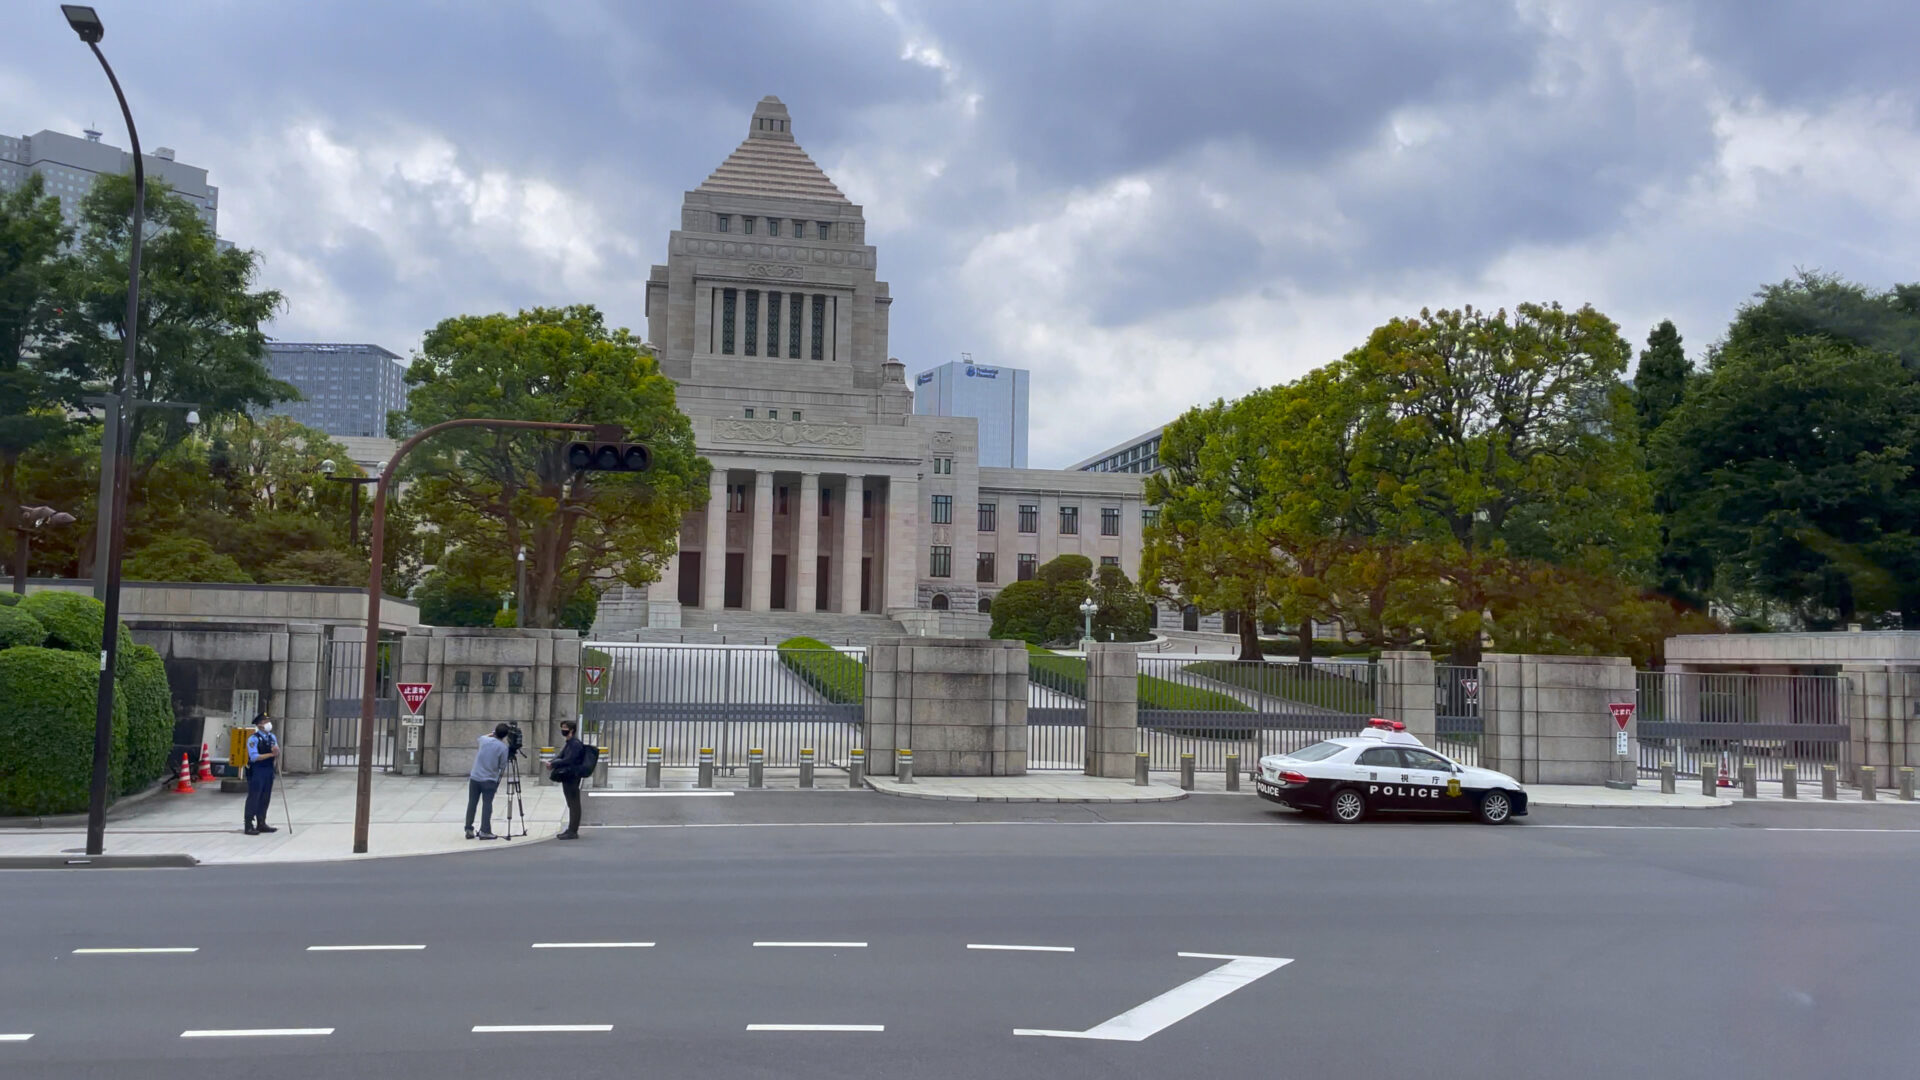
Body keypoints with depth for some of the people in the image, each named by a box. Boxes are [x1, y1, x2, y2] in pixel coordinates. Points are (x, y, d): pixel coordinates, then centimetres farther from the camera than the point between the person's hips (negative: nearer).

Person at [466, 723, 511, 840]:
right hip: (489, 780, -3)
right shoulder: (503, 747, -8)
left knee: (472, 803, 10)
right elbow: (503, 767, -4)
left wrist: (492, 734, 35)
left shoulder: (484, 740, 1)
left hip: (474, 777, 3)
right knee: (487, 805, 0)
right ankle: (485, 832, -3)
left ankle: (469, 830, 12)